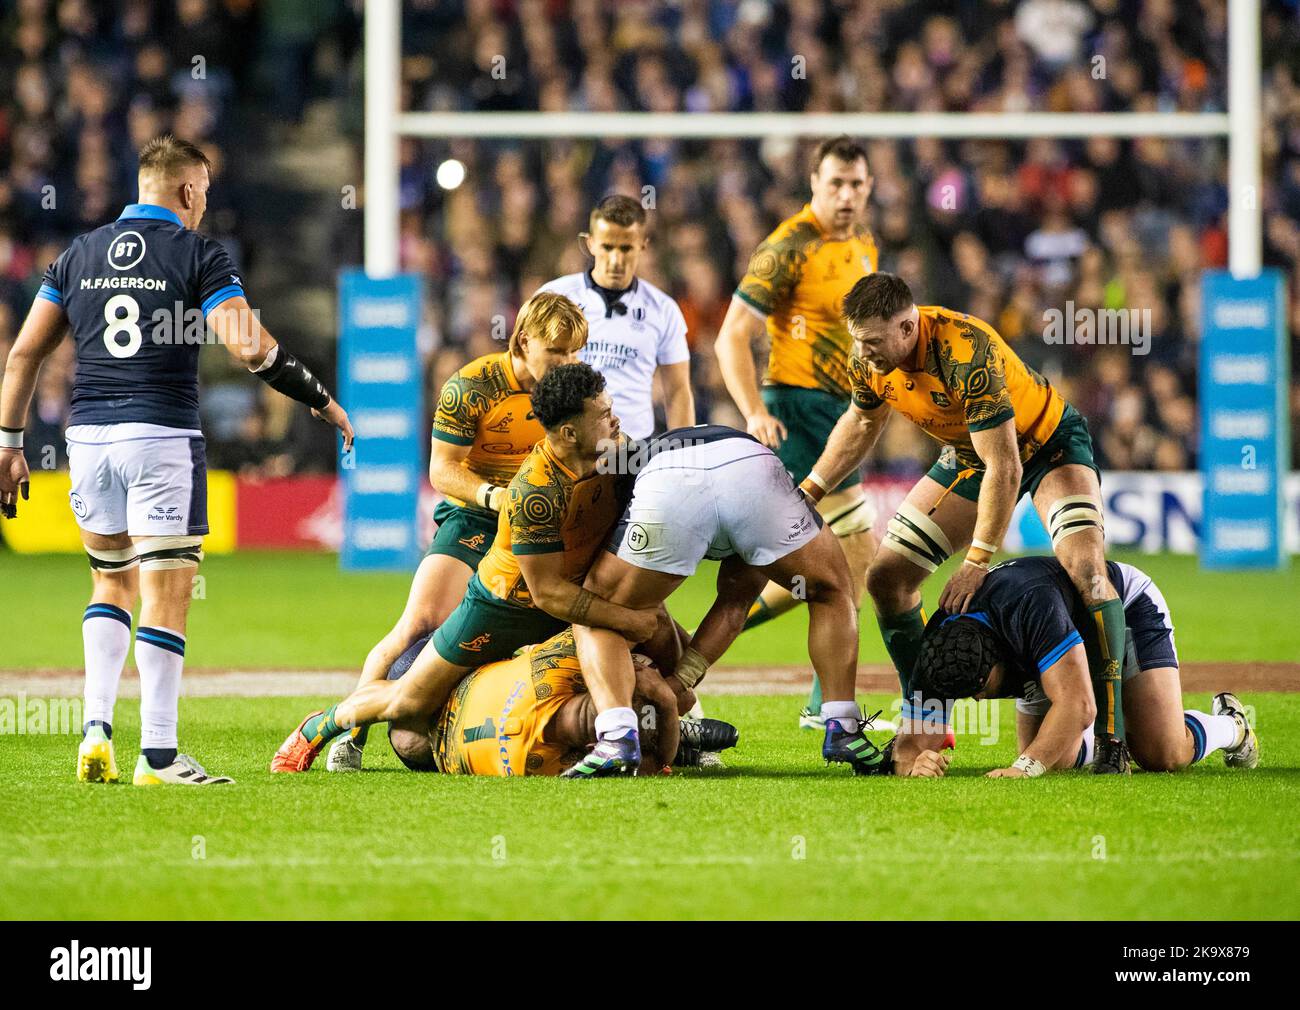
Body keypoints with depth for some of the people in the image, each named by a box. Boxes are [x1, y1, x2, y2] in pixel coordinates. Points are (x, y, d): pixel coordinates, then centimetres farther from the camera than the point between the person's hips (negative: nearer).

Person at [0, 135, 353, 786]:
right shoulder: (197, 255, -3)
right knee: (166, 596, -2)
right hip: (161, 435, -5)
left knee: (112, 585, 19)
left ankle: (96, 729, 5)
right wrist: (321, 400, -2)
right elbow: (249, 346, -14)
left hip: (88, 437, 5)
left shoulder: (79, 255, 11)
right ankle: (158, 755, -4)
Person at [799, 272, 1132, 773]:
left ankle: (1111, 737, -26)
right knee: (887, 576, -1)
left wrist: (976, 563, -31)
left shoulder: (967, 353, -39)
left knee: (1085, 570, -30)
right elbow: (860, 423, 8)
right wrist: (807, 492, 6)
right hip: (969, 455, 7)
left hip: (1048, 443, -7)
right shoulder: (870, 358, -17)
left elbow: (1004, 468, -35)